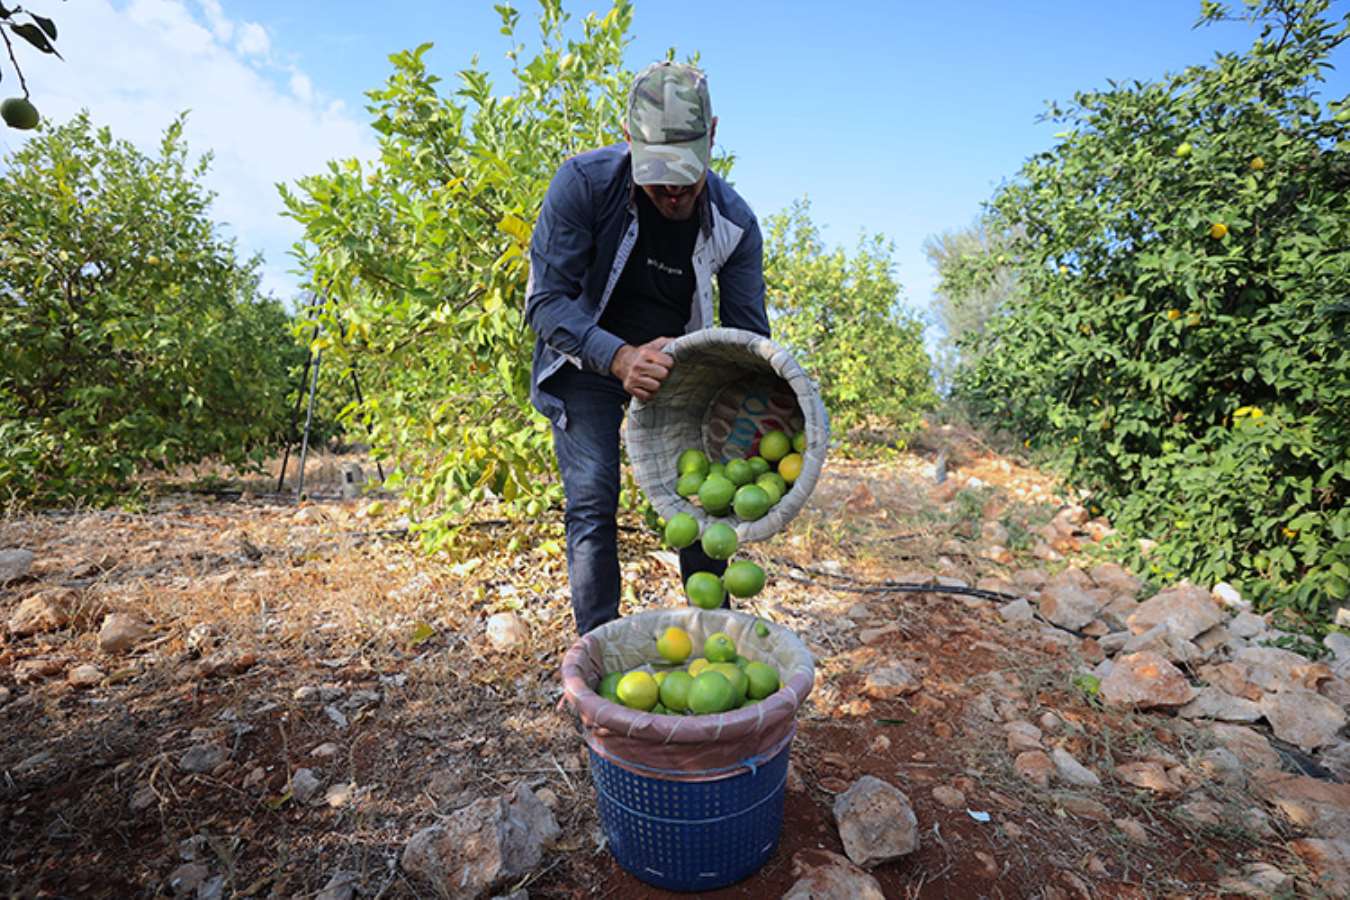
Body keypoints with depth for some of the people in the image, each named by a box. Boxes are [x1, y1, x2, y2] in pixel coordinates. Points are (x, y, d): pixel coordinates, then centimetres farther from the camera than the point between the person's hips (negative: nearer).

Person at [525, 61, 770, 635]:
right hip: (588, 360, -2)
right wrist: (619, 357, -41)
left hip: (673, 361, 2)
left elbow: (748, 337, -10)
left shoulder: (734, 223, -16)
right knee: (591, 503, -12)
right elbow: (545, 300, -23)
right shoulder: (583, 182, -23)